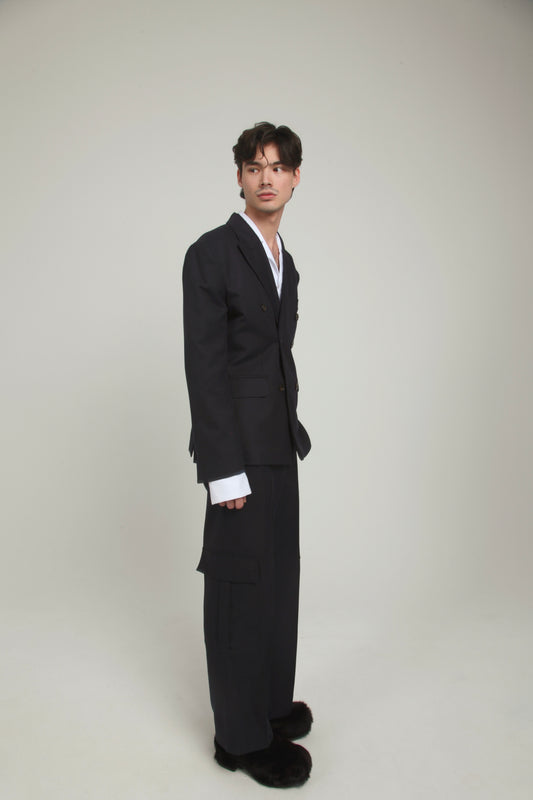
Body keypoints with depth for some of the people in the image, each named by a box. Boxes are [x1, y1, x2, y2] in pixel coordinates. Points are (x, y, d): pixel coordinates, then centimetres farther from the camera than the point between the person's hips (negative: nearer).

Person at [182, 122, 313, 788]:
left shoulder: (283, 260, 15)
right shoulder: (212, 253, -10)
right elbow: (204, 366, -15)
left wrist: (293, 429, 15)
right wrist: (224, 470, -18)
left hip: (279, 444, 8)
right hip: (242, 447, -8)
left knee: (279, 577, 16)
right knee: (242, 584, 2)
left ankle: (270, 702, 35)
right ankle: (243, 737, 19)